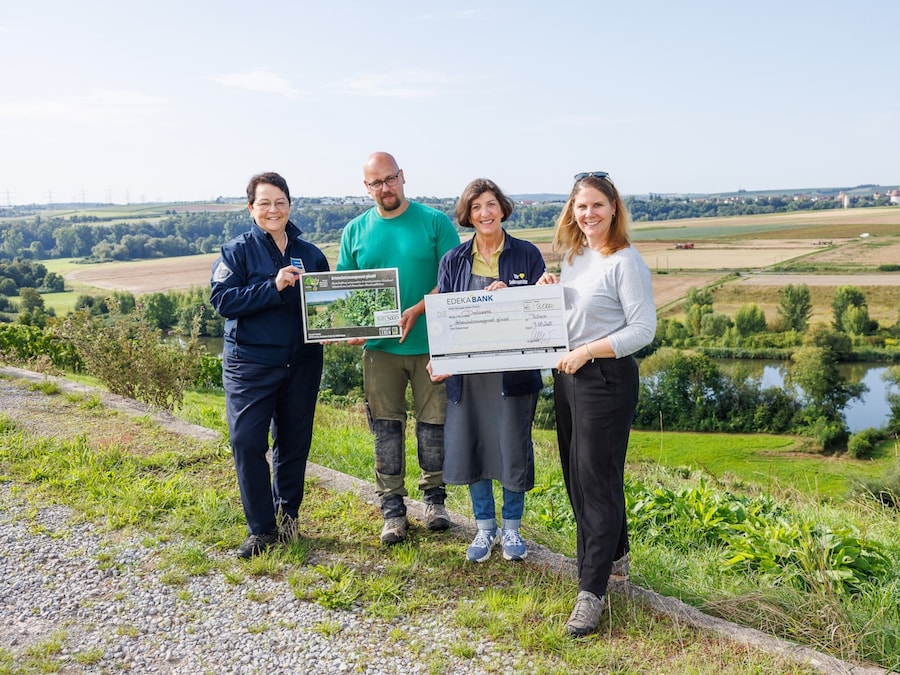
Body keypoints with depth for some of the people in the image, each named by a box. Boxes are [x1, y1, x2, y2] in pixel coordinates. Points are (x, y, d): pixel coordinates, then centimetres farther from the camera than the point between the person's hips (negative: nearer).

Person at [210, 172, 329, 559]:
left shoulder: (310, 254, 9)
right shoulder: (238, 251, -1)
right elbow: (223, 299, -13)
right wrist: (273, 287, -21)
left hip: (301, 364, 3)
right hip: (250, 363, -3)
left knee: (294, 442, 11)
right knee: (247, 442, -7)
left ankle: (287, 515, 29)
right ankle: (261, 529, 6)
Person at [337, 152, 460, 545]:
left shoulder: (435, 222, -1)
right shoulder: (355, 231, 7)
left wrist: (416, 311, -20)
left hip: (430, 343, -2)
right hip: (379, 346, 2)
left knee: (434, 421, 6)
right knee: (386, 425, 6)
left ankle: (433, 496, 25)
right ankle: (392, 507, 17)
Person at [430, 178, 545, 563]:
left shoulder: (527, 255, 0)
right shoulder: (453, 261, 6)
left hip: (514, 369, -2)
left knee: (514, 448, 4)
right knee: (470, 446, 8)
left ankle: (511, 528, 25)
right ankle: (485, 527, 27)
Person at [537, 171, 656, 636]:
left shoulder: (625, 262, -13)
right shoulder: (571, 256, 10)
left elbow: (643, 329, -16)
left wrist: (586, 352, -21)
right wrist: (546, 293, 0)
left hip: (607, 378, -8)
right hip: (565, 374, 8)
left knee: (597, 478, -4)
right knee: (576, 473, 16)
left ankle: (591, 592, 3)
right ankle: (613, 554, 36)